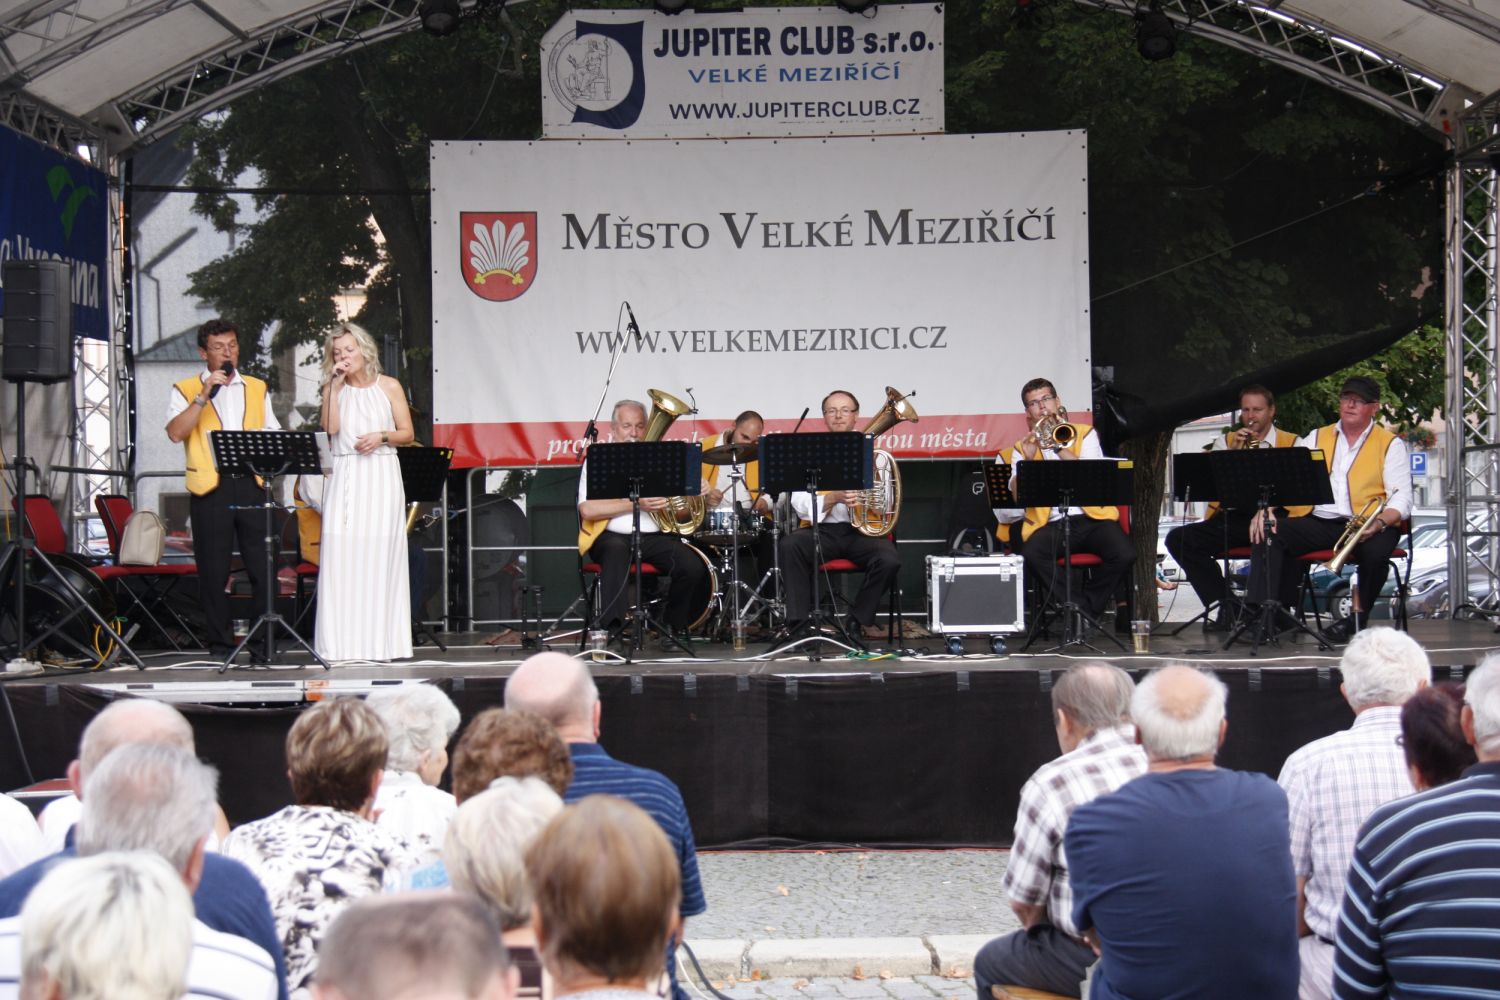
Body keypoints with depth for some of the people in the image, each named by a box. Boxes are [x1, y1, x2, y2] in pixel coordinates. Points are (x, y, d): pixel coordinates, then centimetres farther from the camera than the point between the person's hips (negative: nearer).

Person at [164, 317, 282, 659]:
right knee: (213, 571, 0)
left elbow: (274, 435, 18)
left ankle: (265, 643, 6)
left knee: (263, 566, -1)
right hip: (210, 488, -2)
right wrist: (203, 396, -13)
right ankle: (220, 643, 8)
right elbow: (175, 433, -8)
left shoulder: (257, 388, 19)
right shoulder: (186, 390, 7)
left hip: (251, 486, 2)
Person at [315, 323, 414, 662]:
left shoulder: (389, 387, 7)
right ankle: (343, 642, -5)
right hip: (344, 477, 1)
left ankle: (380, 640, -1)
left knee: (379, 553, -5)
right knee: (340, 552, -7)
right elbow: (330, 428, -5)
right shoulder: (334, 389, 11)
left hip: (380, 474, -1)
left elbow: (407, 433, 7)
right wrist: (335, 387, -6)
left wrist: (381, 436, -10)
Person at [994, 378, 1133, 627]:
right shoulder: (1023, 448, 14)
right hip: (1051, 524, 0)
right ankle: (1082, 611, -18)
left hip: (1091, 517, 0)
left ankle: (1087, 607, -4)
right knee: (1032, 555, -33)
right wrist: (1026, 460, -10)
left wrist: (1059, 446, -11)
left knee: (1125, 555, -28)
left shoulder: (1083, 434, 15)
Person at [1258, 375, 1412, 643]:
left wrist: (1379, 523, -24)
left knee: (1376, 551, -36)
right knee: (1270, 532, -21)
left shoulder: (1391, 444, 8)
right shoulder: (1316, 438, 20)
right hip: (1320, 523, 3)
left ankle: (1359, 617, -11)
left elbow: (1401, 499, -3)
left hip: (1368, 527, -3)